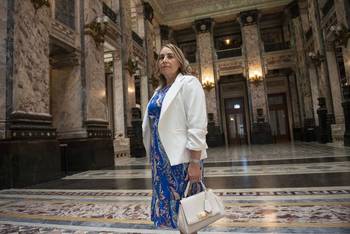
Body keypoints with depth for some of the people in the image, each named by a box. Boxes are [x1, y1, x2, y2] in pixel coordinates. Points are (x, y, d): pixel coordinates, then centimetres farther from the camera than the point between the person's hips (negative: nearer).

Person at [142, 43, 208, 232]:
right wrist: (155, 158, 15)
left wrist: (195, 163, -19)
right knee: (169, 204, 15)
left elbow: (197, 127, -15)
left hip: (182, 158, -7)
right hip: (162, 159, 7)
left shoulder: (189, 83, -6)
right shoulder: (160, 90, 15)